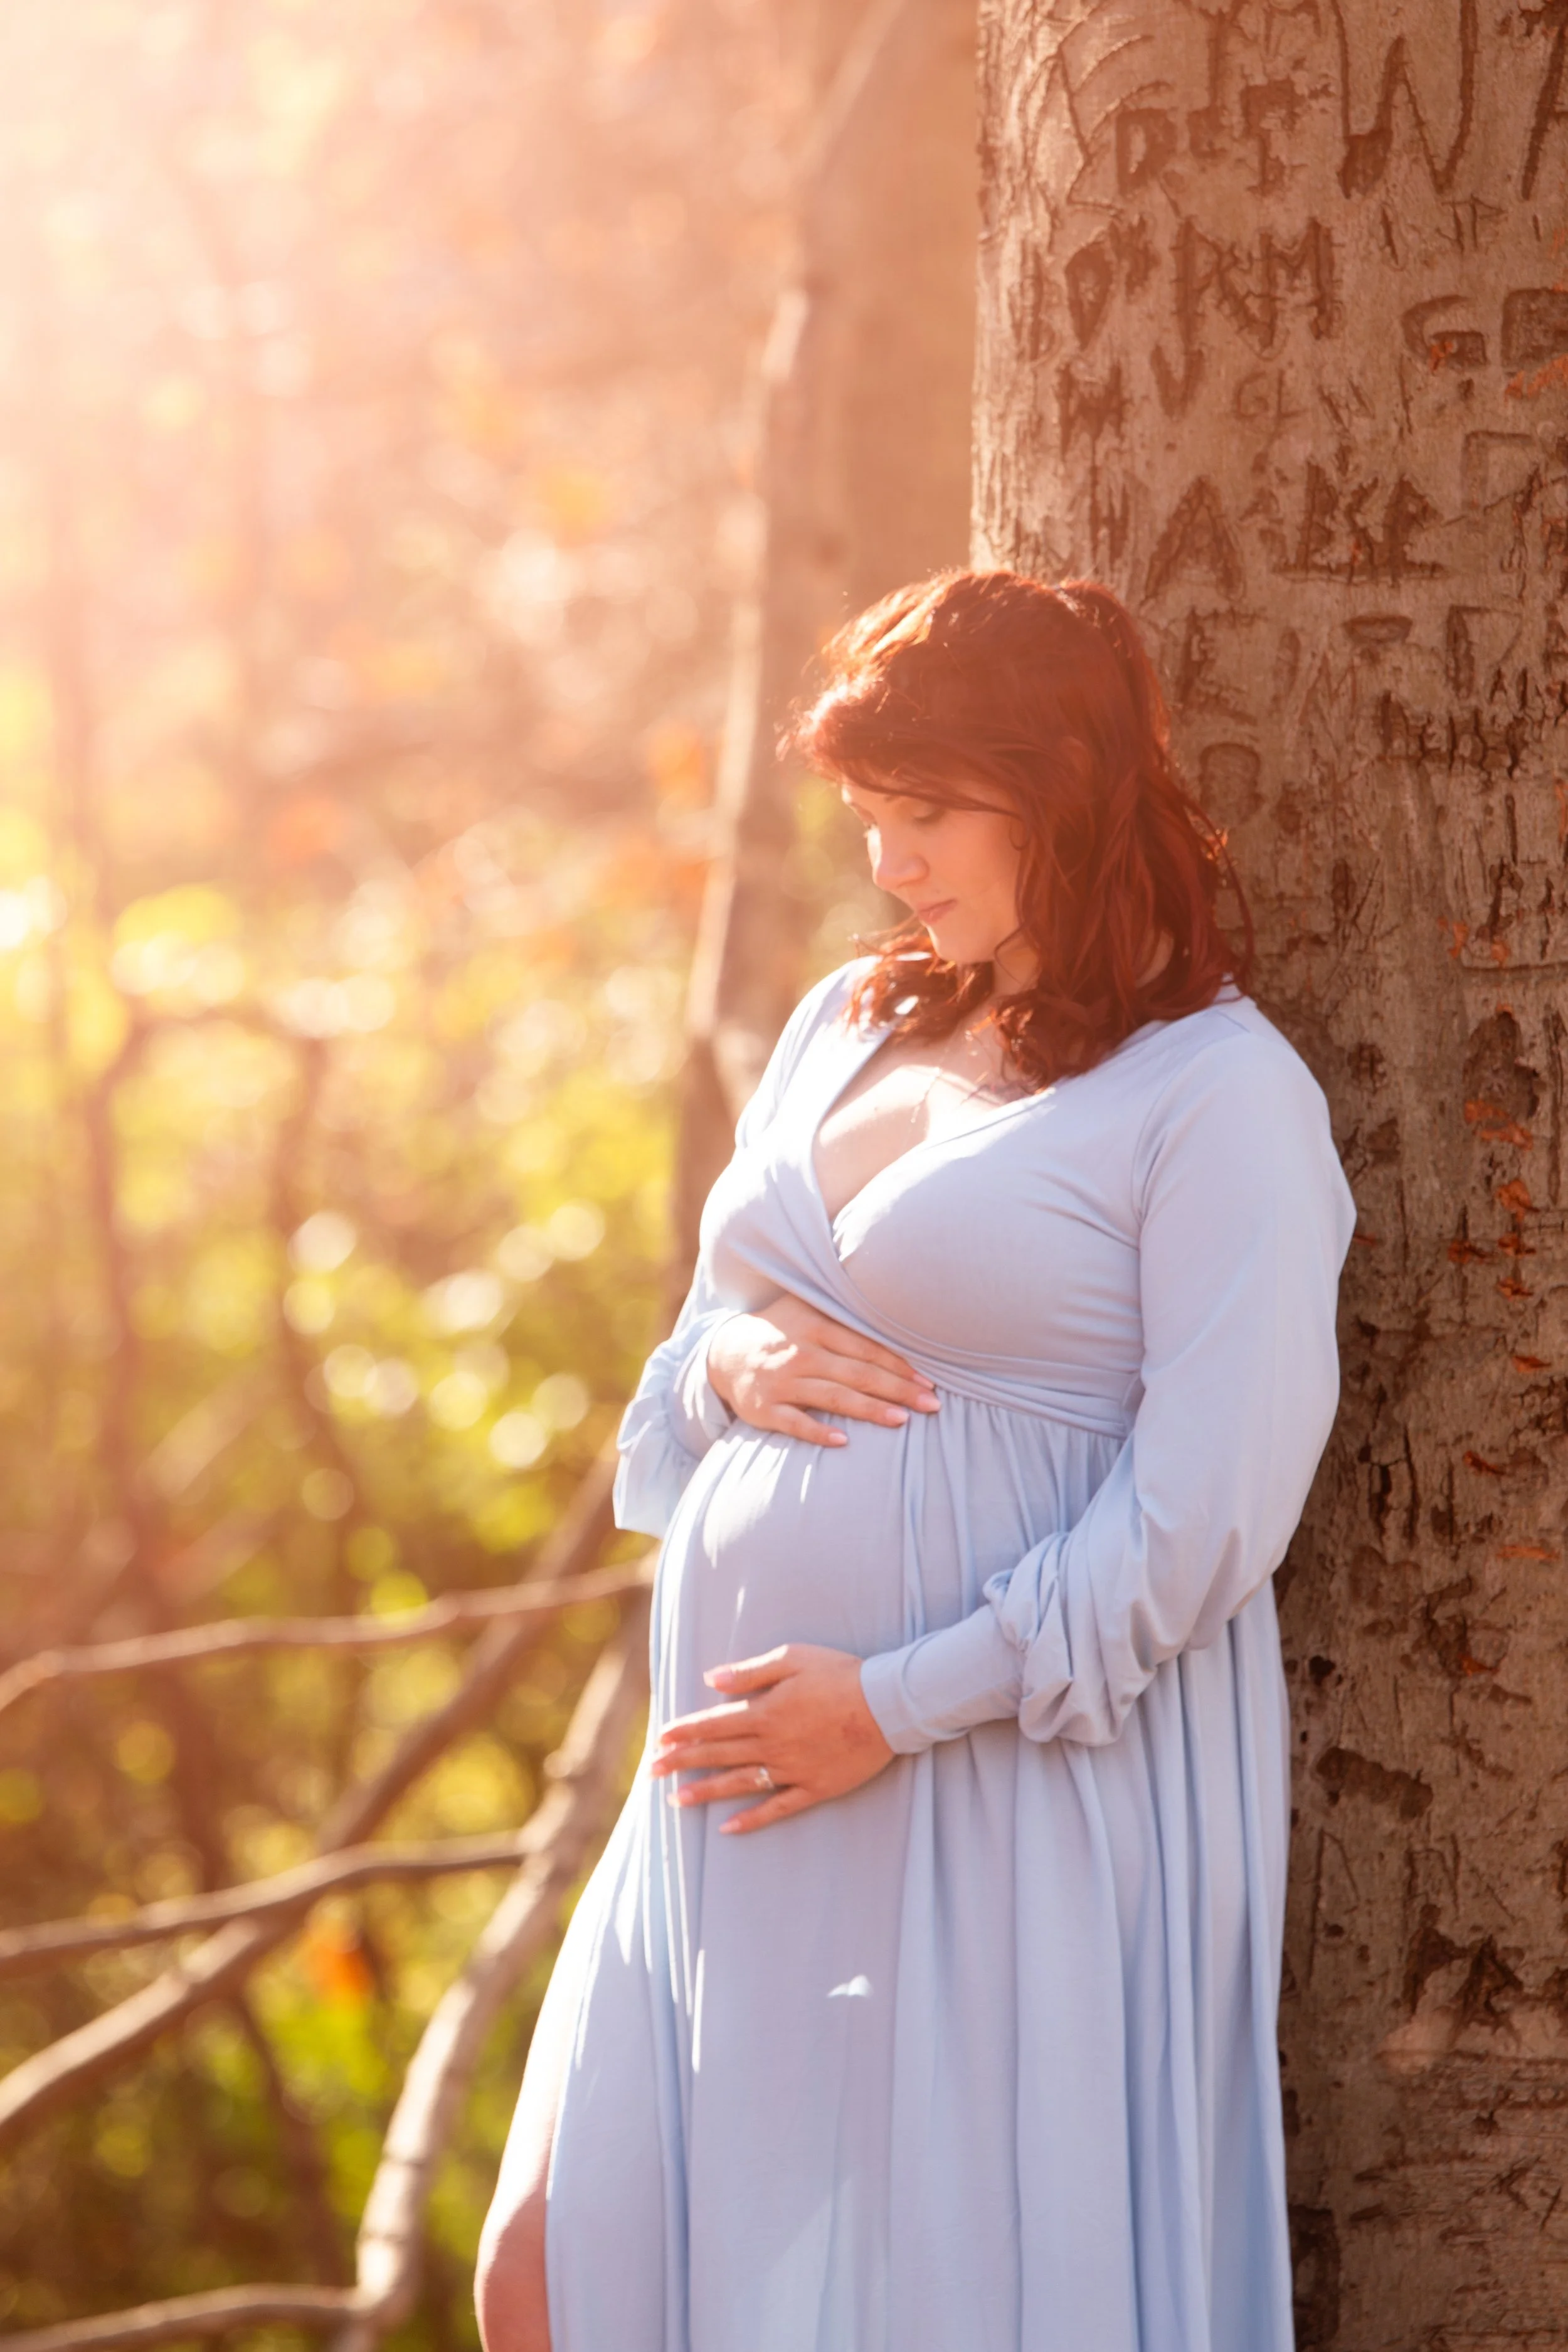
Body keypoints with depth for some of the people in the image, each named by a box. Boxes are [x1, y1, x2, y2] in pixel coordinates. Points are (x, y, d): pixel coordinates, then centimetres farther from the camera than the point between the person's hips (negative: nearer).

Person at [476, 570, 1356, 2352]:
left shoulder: (1222, 1093, -8)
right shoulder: (847, 1028, 15)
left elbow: (1210, 1513, -15)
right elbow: (696, 1348, 24)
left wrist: (902, 1703, -17)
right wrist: (728, 1370, -1)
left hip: (1029, 1790, -7)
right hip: (742, 1779, 7)